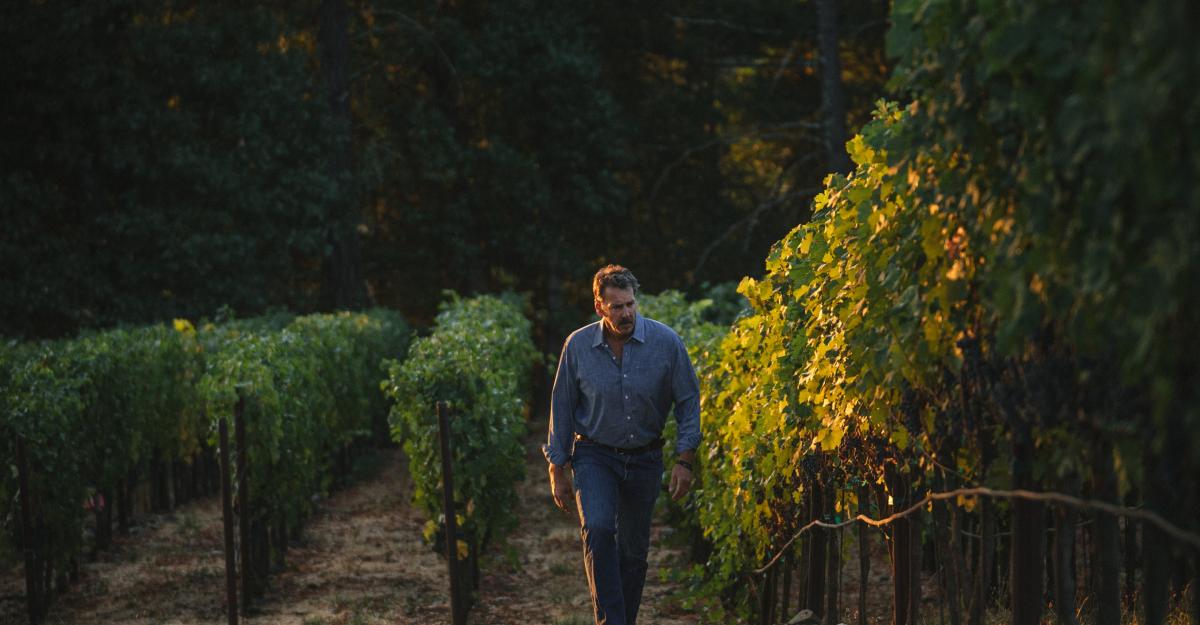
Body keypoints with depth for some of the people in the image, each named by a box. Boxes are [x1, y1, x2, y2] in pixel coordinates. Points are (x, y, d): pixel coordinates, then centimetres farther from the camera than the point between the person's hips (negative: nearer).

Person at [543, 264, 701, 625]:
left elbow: (688, 402, -3)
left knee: (634, 550, 9)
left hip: (644, 459, 1)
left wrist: (685, 460, -9)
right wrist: (557, 470, 1)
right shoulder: (578, 346, -9)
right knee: (598, 529, -25)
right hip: (594, 456, -1)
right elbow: (562, 408, 0)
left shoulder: (666, 342, -11)